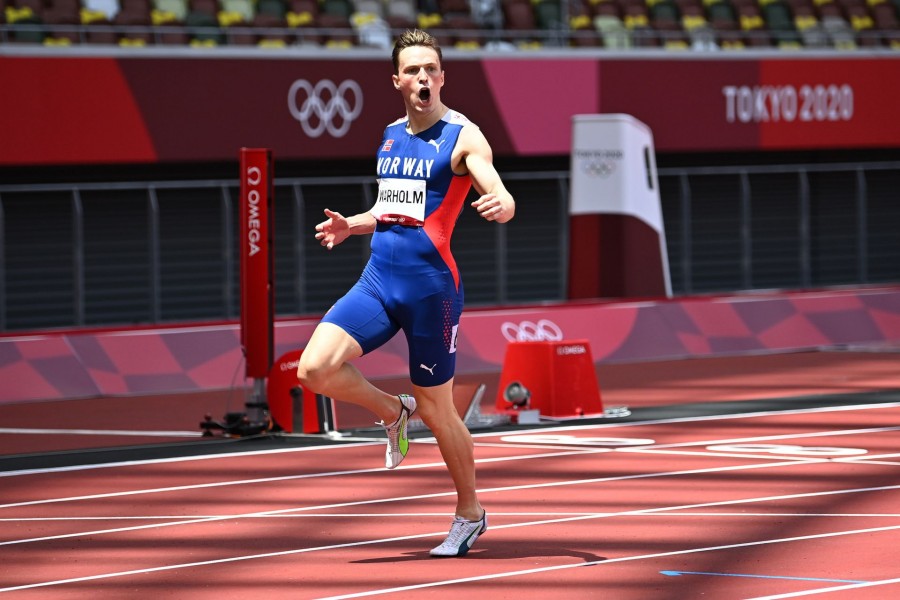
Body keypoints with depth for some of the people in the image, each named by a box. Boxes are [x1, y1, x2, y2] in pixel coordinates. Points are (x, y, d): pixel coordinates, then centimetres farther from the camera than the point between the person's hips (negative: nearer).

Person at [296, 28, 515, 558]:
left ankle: (471, 514, 24)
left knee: (436, 409, 3)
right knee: (315, 369, -14)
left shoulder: (463, 137, -7)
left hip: (431, 287, -5)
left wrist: (500, 205, -42)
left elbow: (505, 200, -19)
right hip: (377, 281, 5)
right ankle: (393, 410, 14)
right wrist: (351, 226, 11)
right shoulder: (391, 135, 14)